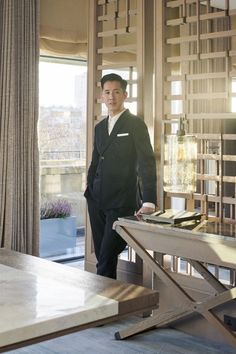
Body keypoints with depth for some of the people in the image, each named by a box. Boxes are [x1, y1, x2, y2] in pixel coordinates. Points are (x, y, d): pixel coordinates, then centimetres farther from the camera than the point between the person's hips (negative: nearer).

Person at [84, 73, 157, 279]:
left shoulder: (135, 124, -5)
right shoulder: (100, 127, 14)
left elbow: (147, 163, -13)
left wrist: (149, 202, -22)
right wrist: (89, 193, 14)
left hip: (122, 202, -6)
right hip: (97, 201, 6)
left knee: (107, 260, -8)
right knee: (102, 257, 10)